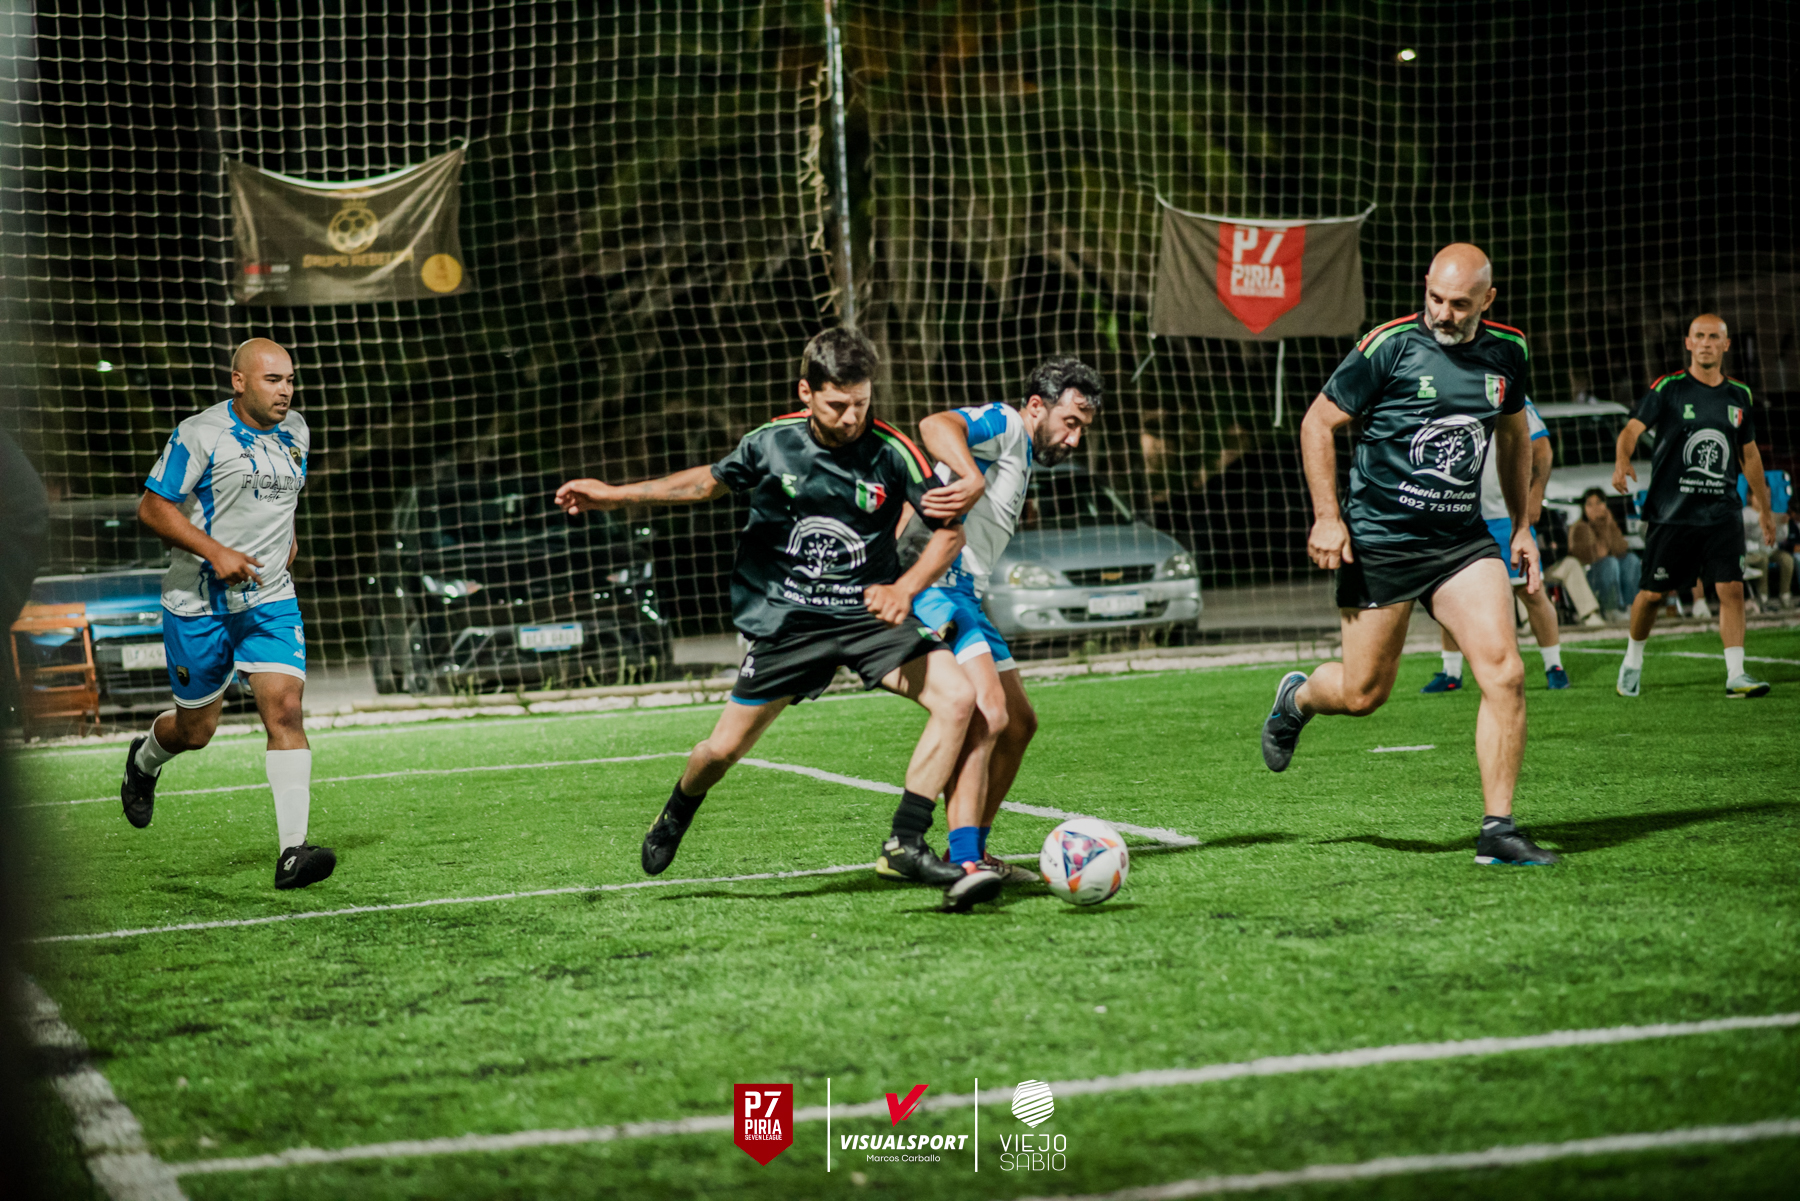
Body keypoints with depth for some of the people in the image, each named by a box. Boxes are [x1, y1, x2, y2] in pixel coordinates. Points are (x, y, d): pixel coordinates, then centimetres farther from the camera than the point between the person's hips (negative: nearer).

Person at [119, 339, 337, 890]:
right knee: (195, 730, 10)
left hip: (270, 599, 4)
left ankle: (292, 851, -20)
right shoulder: (200, 434, -12)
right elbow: (152, 508, -12)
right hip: (198, 602, -4)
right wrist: (216, 551, -21)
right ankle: (143, 760, 48)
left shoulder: (295, 430, 8)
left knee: (285, 709, -16)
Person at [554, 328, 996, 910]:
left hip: (869, 614, 0)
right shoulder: (772, 443, -7)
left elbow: (949, 529, -8)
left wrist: (905, 588, -24)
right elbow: (709, 481, 12)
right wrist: (613, 495, 11)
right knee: (724, 750, 3)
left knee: (957, 697, -23)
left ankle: (905, 846, -18)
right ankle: (675, 817, 39)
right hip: (787, 620, 1)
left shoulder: (890, 451, -14)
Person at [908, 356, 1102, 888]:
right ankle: (963, 864, -33)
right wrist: (972, 476, -43)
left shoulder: (1022, 460, 26)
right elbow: (935, 426, -27)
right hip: (934, 586, -11)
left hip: (962, 596, 11)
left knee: (1018, 724, 16)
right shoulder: (1004, 426, -5)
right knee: (988, 716, -24)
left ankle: (972, 853, 24)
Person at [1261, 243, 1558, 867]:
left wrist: (1522, 527, 18)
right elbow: (1318, 423, -4)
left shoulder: (1505, 353, 4)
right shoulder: (1389, 346, -11)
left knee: (1504, 673, -13)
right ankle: (1297, 697, 39)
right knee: (1362, 694, 3)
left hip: (1463, 541, 4)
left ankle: (1498, 829, -5)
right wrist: (1326, 517, -10)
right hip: (1379, 541, -4)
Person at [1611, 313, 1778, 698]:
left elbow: (1749, 453, 21)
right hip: (1671, 512, -3)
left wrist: (1764, 508, 24)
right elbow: (1634, 427, -15)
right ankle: (1633, 661, 27)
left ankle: (1736, 674, -7)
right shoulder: (1668, 388, -3)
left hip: (1722, 512, 3)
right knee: (1652, 593, 3)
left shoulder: (1740, 395, 10)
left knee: (1731, 588, -10)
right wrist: (1622, 461, -37)